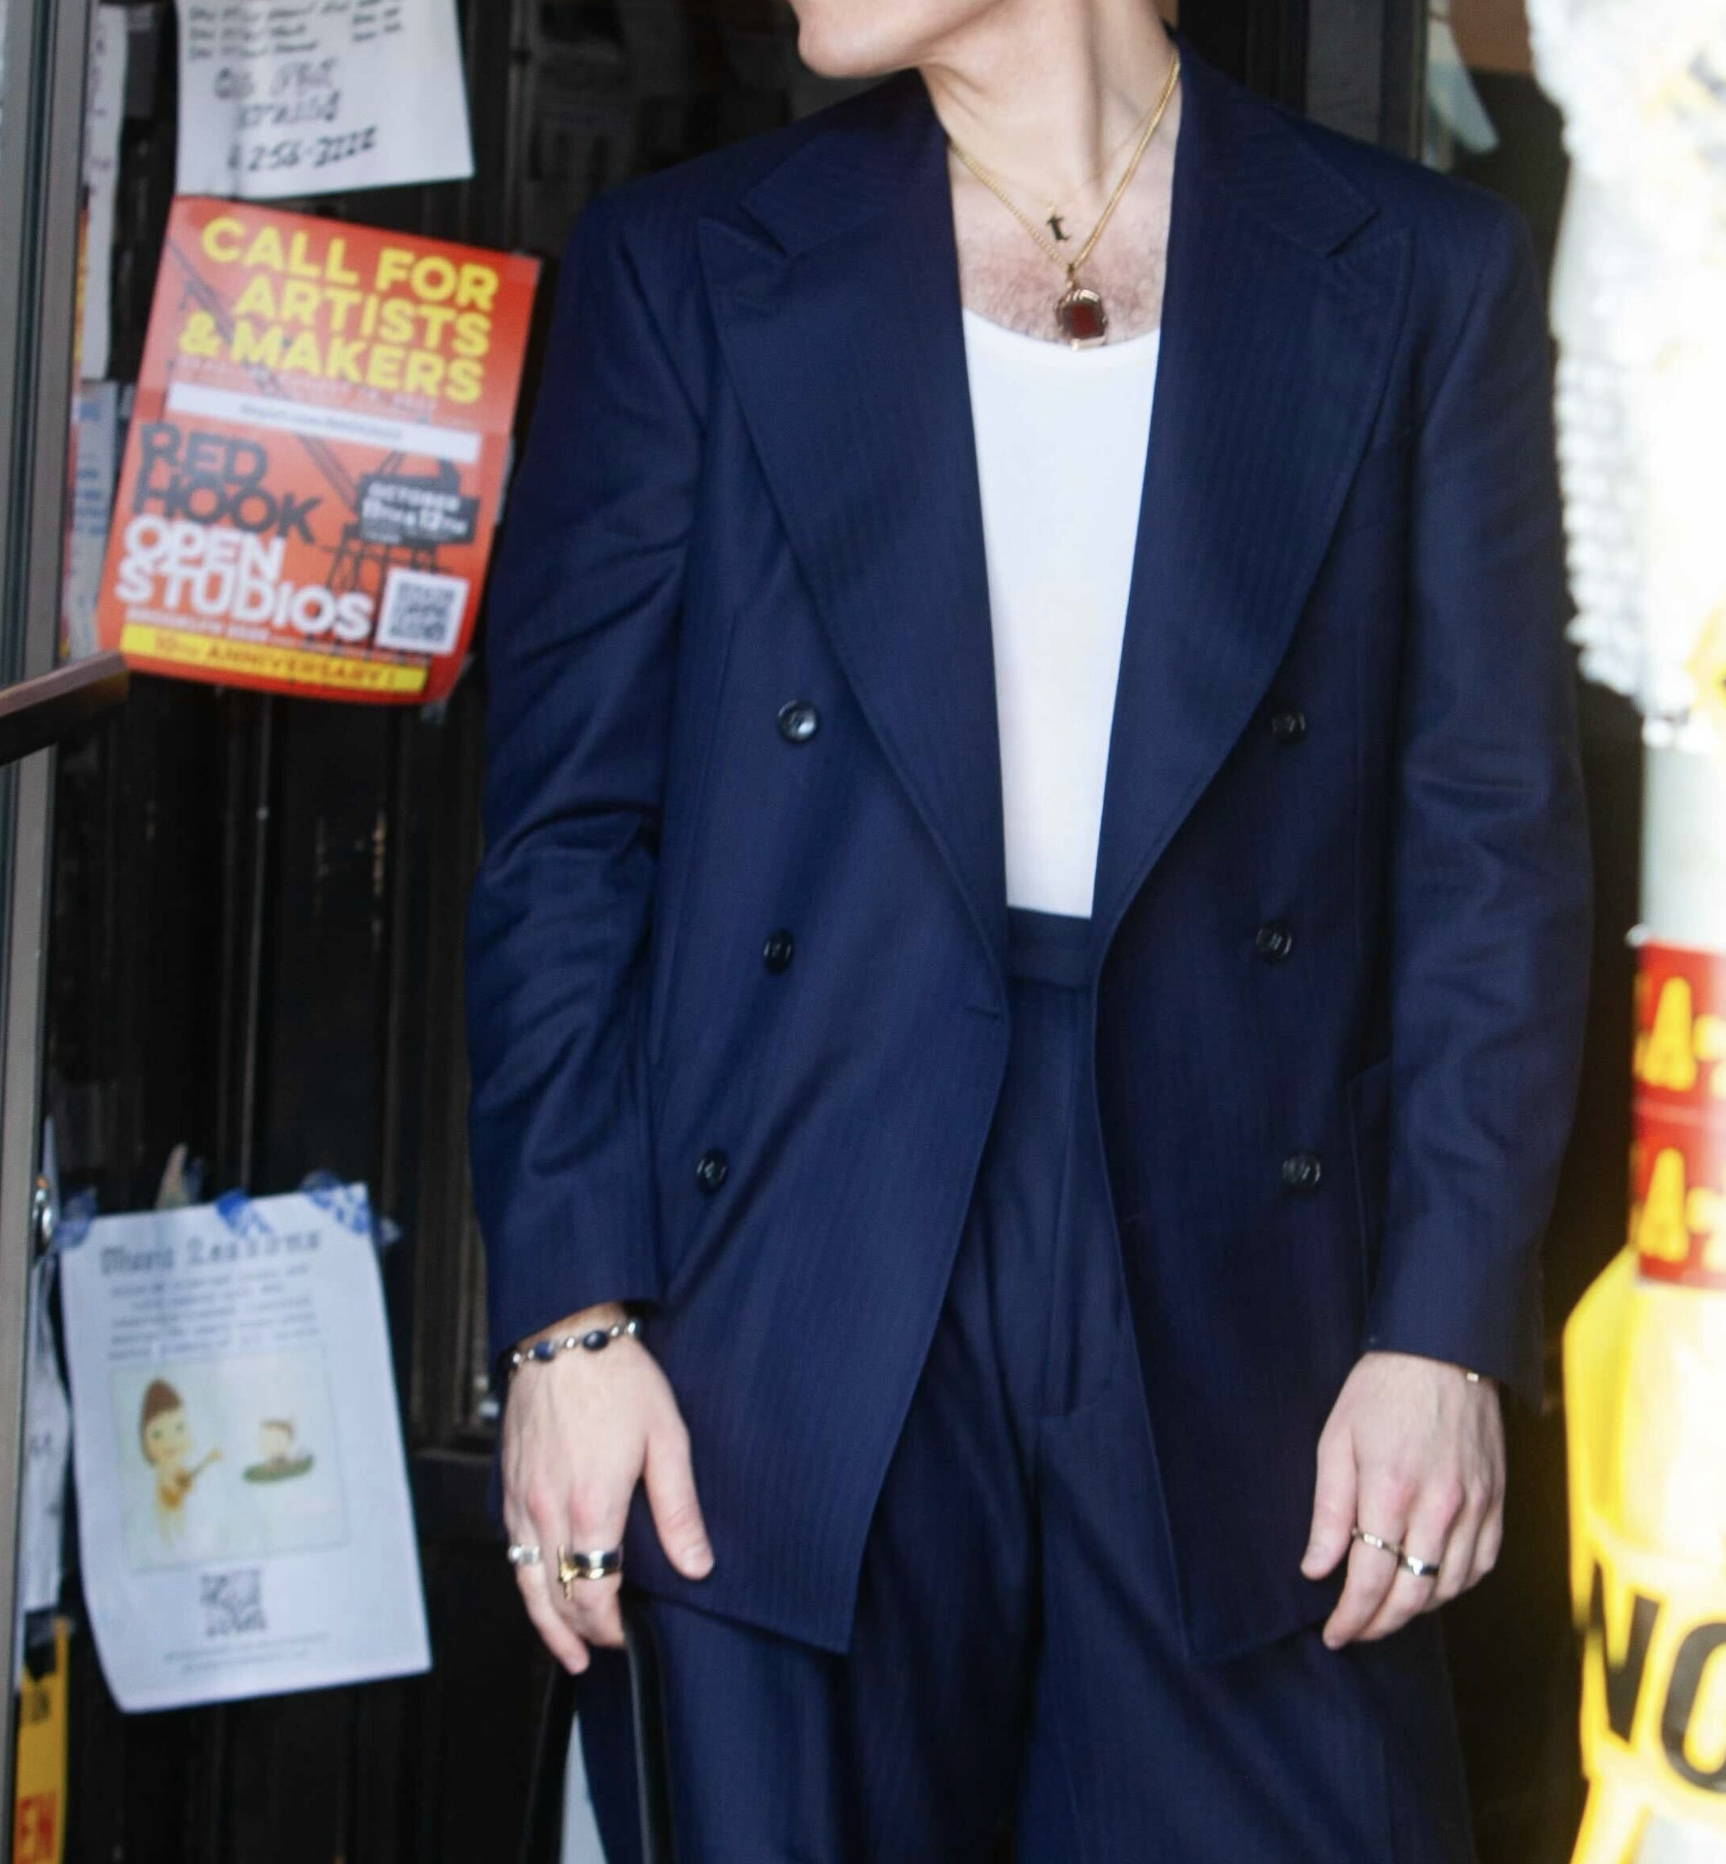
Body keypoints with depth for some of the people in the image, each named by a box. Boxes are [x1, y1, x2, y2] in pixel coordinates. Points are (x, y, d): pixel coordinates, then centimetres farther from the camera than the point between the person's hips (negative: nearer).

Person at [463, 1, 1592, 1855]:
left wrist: (1449, 1330, -5)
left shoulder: (1419, 277, 6)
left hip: (1233, 1320, 0)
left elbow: (1492, 847, 3)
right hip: (789, 1343, 0)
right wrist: (565, 1317, -4)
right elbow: (565, 831, 4)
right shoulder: (683, 265, 7)